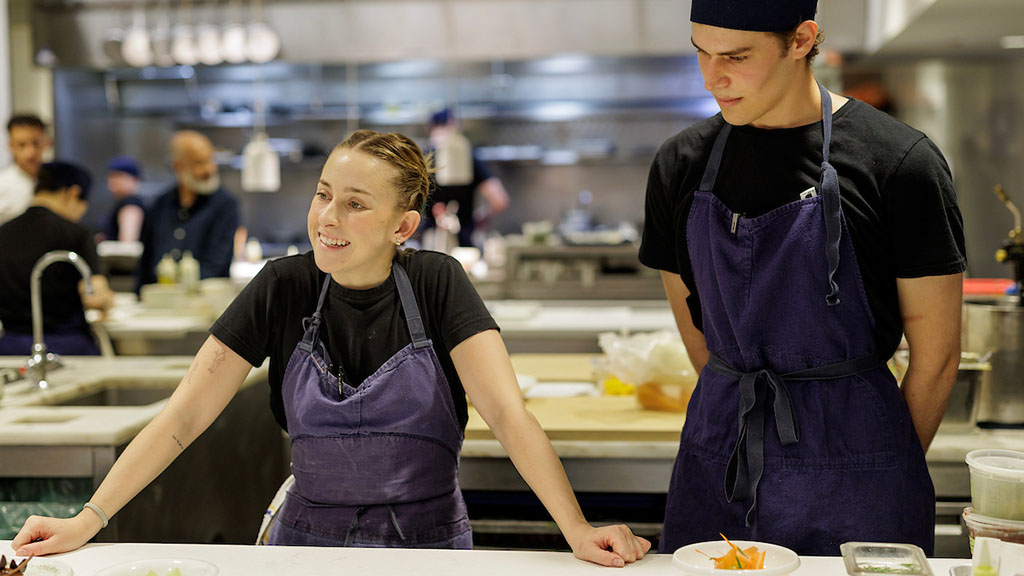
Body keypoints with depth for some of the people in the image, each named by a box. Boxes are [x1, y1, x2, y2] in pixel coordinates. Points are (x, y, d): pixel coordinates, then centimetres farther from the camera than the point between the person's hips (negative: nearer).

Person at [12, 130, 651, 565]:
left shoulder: (436, 284, -9)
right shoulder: (283, 288, -6)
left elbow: (508, 413, -17)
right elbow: (184, 417, -6)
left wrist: (578, 530, -29)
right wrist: (88, 521, -13)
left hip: (430, 542, -1)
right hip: (310, 541, 1)